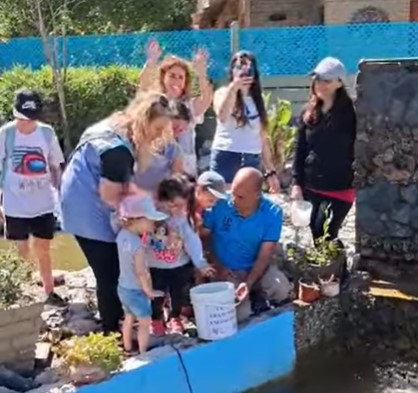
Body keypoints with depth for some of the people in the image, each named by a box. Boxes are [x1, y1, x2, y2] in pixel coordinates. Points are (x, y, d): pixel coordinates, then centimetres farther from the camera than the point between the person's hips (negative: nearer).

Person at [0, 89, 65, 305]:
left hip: (43, 204, 1)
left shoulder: (47, 133, -5)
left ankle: (49, 292, 28)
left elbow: (55, 167, 4)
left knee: (43, 250, 14)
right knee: (22, 252, 8)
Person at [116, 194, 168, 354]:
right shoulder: (137, 245, -30)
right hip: (136, 291, -8)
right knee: (145, 323, 10)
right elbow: (141, 272, -25)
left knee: (129, 318, 25)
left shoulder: (122, 234, -8)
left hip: (123, 287, 8)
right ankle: (143, 354, 20)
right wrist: (149, 290, -12)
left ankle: (128, 349, 41)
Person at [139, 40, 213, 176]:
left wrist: (201, 74, -32)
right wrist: (151, 62, -33)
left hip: (186, 169, 1)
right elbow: (143, 86, -16)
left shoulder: (191, 105, 6)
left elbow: (207, 98, -14)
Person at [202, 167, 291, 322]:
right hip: (224, 271, -1)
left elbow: (264, 256, -12)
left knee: (281, 290, -26)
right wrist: (217, 266, -16)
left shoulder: (272, 213, -12)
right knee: (241, 314, -21)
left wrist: (249, 283, -26)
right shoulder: (219, 203, -16)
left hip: (255, 268, 1)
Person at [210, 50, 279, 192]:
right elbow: (222, 116, -20)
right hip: (226, 158, -4)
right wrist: (234, 87, -19)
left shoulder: (257, 100, 14)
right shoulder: (223, 93, 3)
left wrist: (270, 171, 11)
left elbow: (262, 139, 14)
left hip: (252, 161, 4)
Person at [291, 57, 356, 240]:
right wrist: (297, 183, 2)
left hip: (339, 188, -5)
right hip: (310, 186, 5)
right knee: (314, 236, 8)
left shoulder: (350, 113, -6)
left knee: (325, 237, -9)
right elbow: (300, 150, 8)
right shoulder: (309, 113, 6)